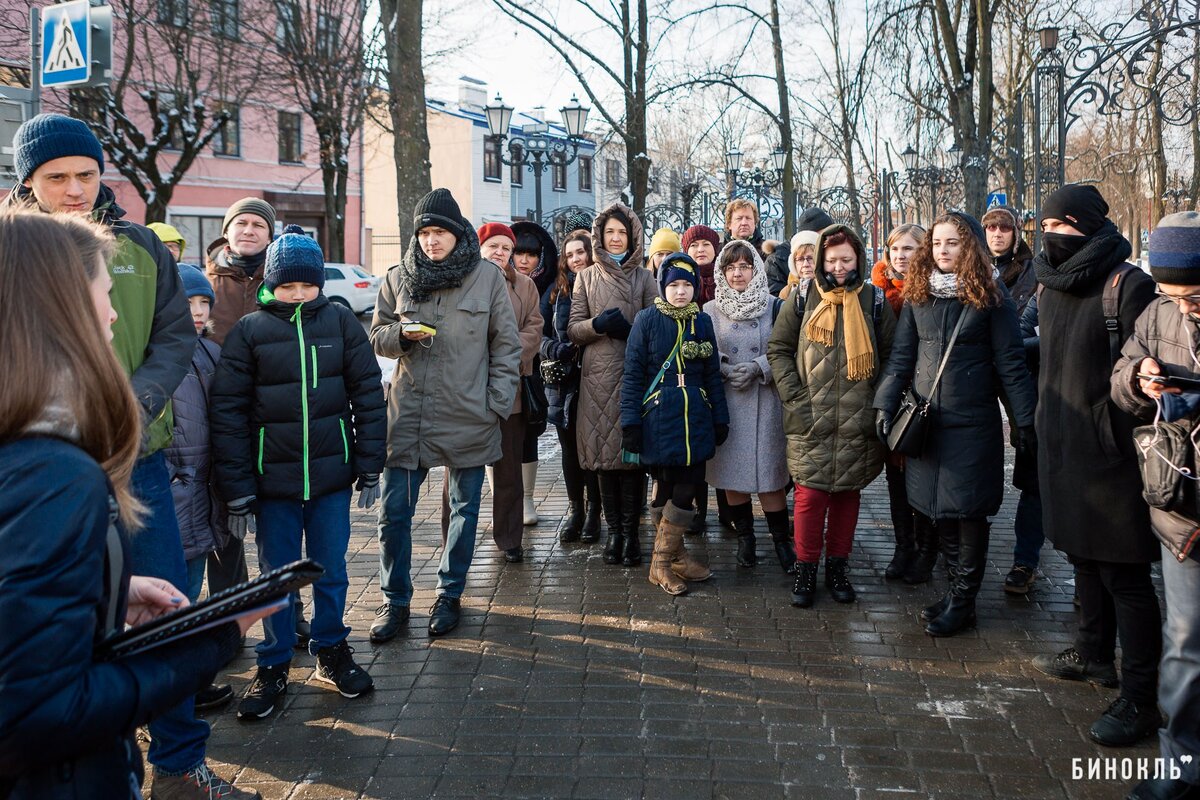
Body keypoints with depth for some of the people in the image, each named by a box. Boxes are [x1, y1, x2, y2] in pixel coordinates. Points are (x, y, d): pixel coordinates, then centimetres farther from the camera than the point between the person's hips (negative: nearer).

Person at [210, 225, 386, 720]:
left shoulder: (341, 322, 0)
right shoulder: (249, 331, -4)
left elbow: (368, 394, 2)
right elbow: (228, 411, -5)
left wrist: (369, 467, 0)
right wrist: (237, 489, -8)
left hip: (332, 474, 1)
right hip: (273, 477, -1)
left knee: (331, 570, 13)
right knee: (277, 574, 11)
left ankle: (331, 650, 32)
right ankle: (274, 666, 25)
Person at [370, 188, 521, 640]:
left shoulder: (487, 278, 0)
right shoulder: (399, 278, 6)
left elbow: (506, 346, 3)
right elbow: (377, 336, 12)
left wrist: (498, 403, -4)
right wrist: (401, 334, -11)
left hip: (468, 416, -1)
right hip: (408, 413, 1)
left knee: (465, 509, 9)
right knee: (393, 510, 2)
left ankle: (449, 594, 26)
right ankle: (395, 600, 17)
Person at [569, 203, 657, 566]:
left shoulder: (644, 278, 10)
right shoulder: (586, 278, 14)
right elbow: (573, 328, 8)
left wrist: (629, 330, -12)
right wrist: (597, 324, -11)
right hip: (598, 376, 1)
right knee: (604, 453, 1)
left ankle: (630, 531, 6)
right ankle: (613, 530, 10)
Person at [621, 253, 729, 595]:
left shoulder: (702, 321, 8)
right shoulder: (647, 319, -3)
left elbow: (712, 374, 13)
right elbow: (632, 375, -4)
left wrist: (720, 419, 11)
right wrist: (630, 423, -8)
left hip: (695, 417, 4)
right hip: (659, 417, -4)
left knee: (689, 485, 1)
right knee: (668, 487, 1)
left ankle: (674, 556, 18)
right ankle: (662, 563, 14)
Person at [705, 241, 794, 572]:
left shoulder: (774, 306, 3)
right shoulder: (710, 311, 6)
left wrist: (758, 367, -14)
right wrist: (725, 370, -12)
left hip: (764, 401, -1)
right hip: (725, 402, 2)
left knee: (770, 474, -3)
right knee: (732, 471, 6)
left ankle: (782, 540, 10)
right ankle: (744, 536, 21)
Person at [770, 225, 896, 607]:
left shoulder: (874, 301, 6)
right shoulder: (802, 300, 4)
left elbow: (891, 356, 10)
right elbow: (778, 349, 5)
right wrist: (794, 397, -4)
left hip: (858, 419, 1)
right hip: (810, 419, -1)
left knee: (848, 491, 9)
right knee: (810, 493, -4)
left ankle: (838, 567, 22)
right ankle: (806, 570, 10)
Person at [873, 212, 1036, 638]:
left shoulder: (991, 297, -3)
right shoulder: (918, 295, 7)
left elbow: (1010, 362, -3)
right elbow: (901, 356, 9)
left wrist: (1024, 419, -5)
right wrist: (885, 403, 1)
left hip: (973, 423, -4)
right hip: (927, 421, 4)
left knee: (968, 511, 0)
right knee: (939, 510, 9)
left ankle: (962, 601, 13)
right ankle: (958, 588, 24)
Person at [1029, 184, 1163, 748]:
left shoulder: (1127, 284, -14)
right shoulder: (1050, 285, 11)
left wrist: (1127, 446, -18)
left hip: (1108, 452, -8)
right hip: (1061, 446, 8)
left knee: (1124, 574, -3)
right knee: (1083, 558, 20)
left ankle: (1141, 697, 6)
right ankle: (1094, 655, 37)